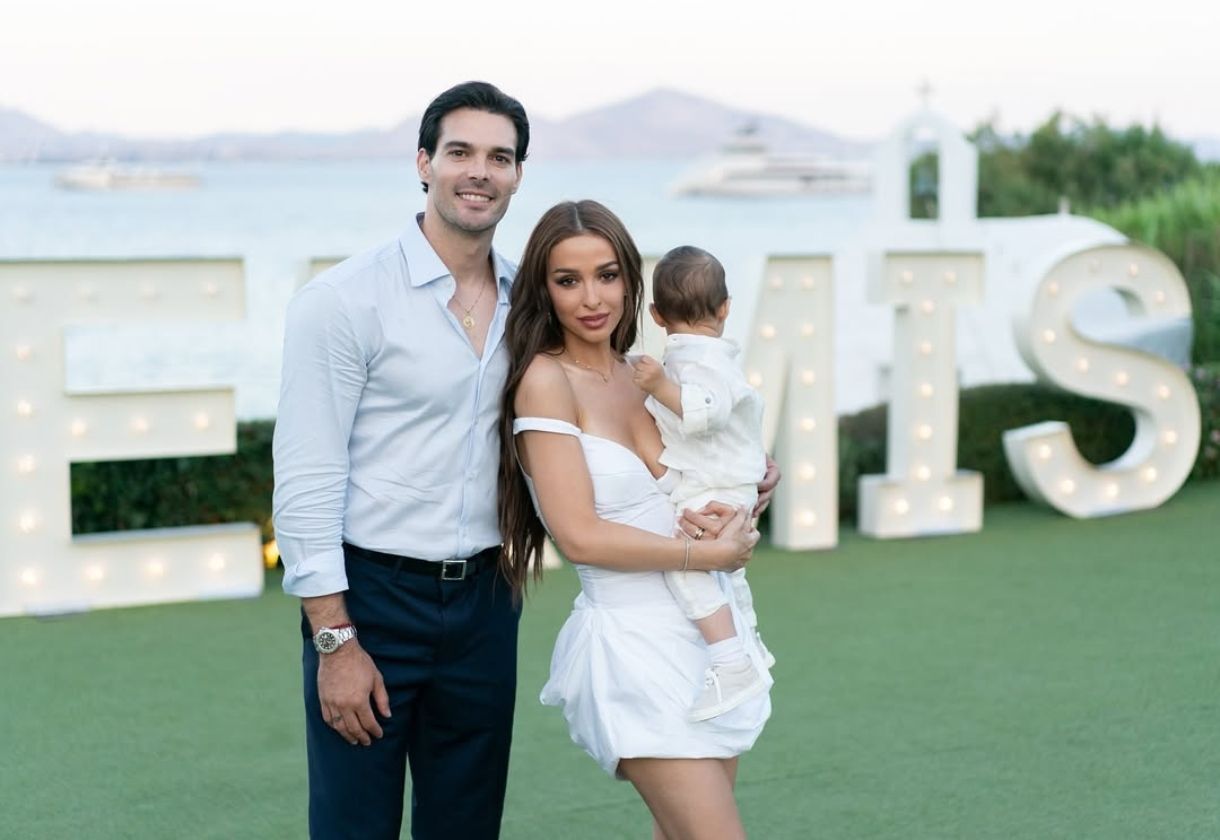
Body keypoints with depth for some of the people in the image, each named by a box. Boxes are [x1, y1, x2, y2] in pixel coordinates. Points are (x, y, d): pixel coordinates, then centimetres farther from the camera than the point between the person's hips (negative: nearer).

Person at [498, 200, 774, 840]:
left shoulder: (640, 377, 10)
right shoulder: (546, 379, -10)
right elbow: (580, 536, -16)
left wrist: (730, 514, -3)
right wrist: (710, 553, -10)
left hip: (705, 635, 7)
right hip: (635, 644, -7)